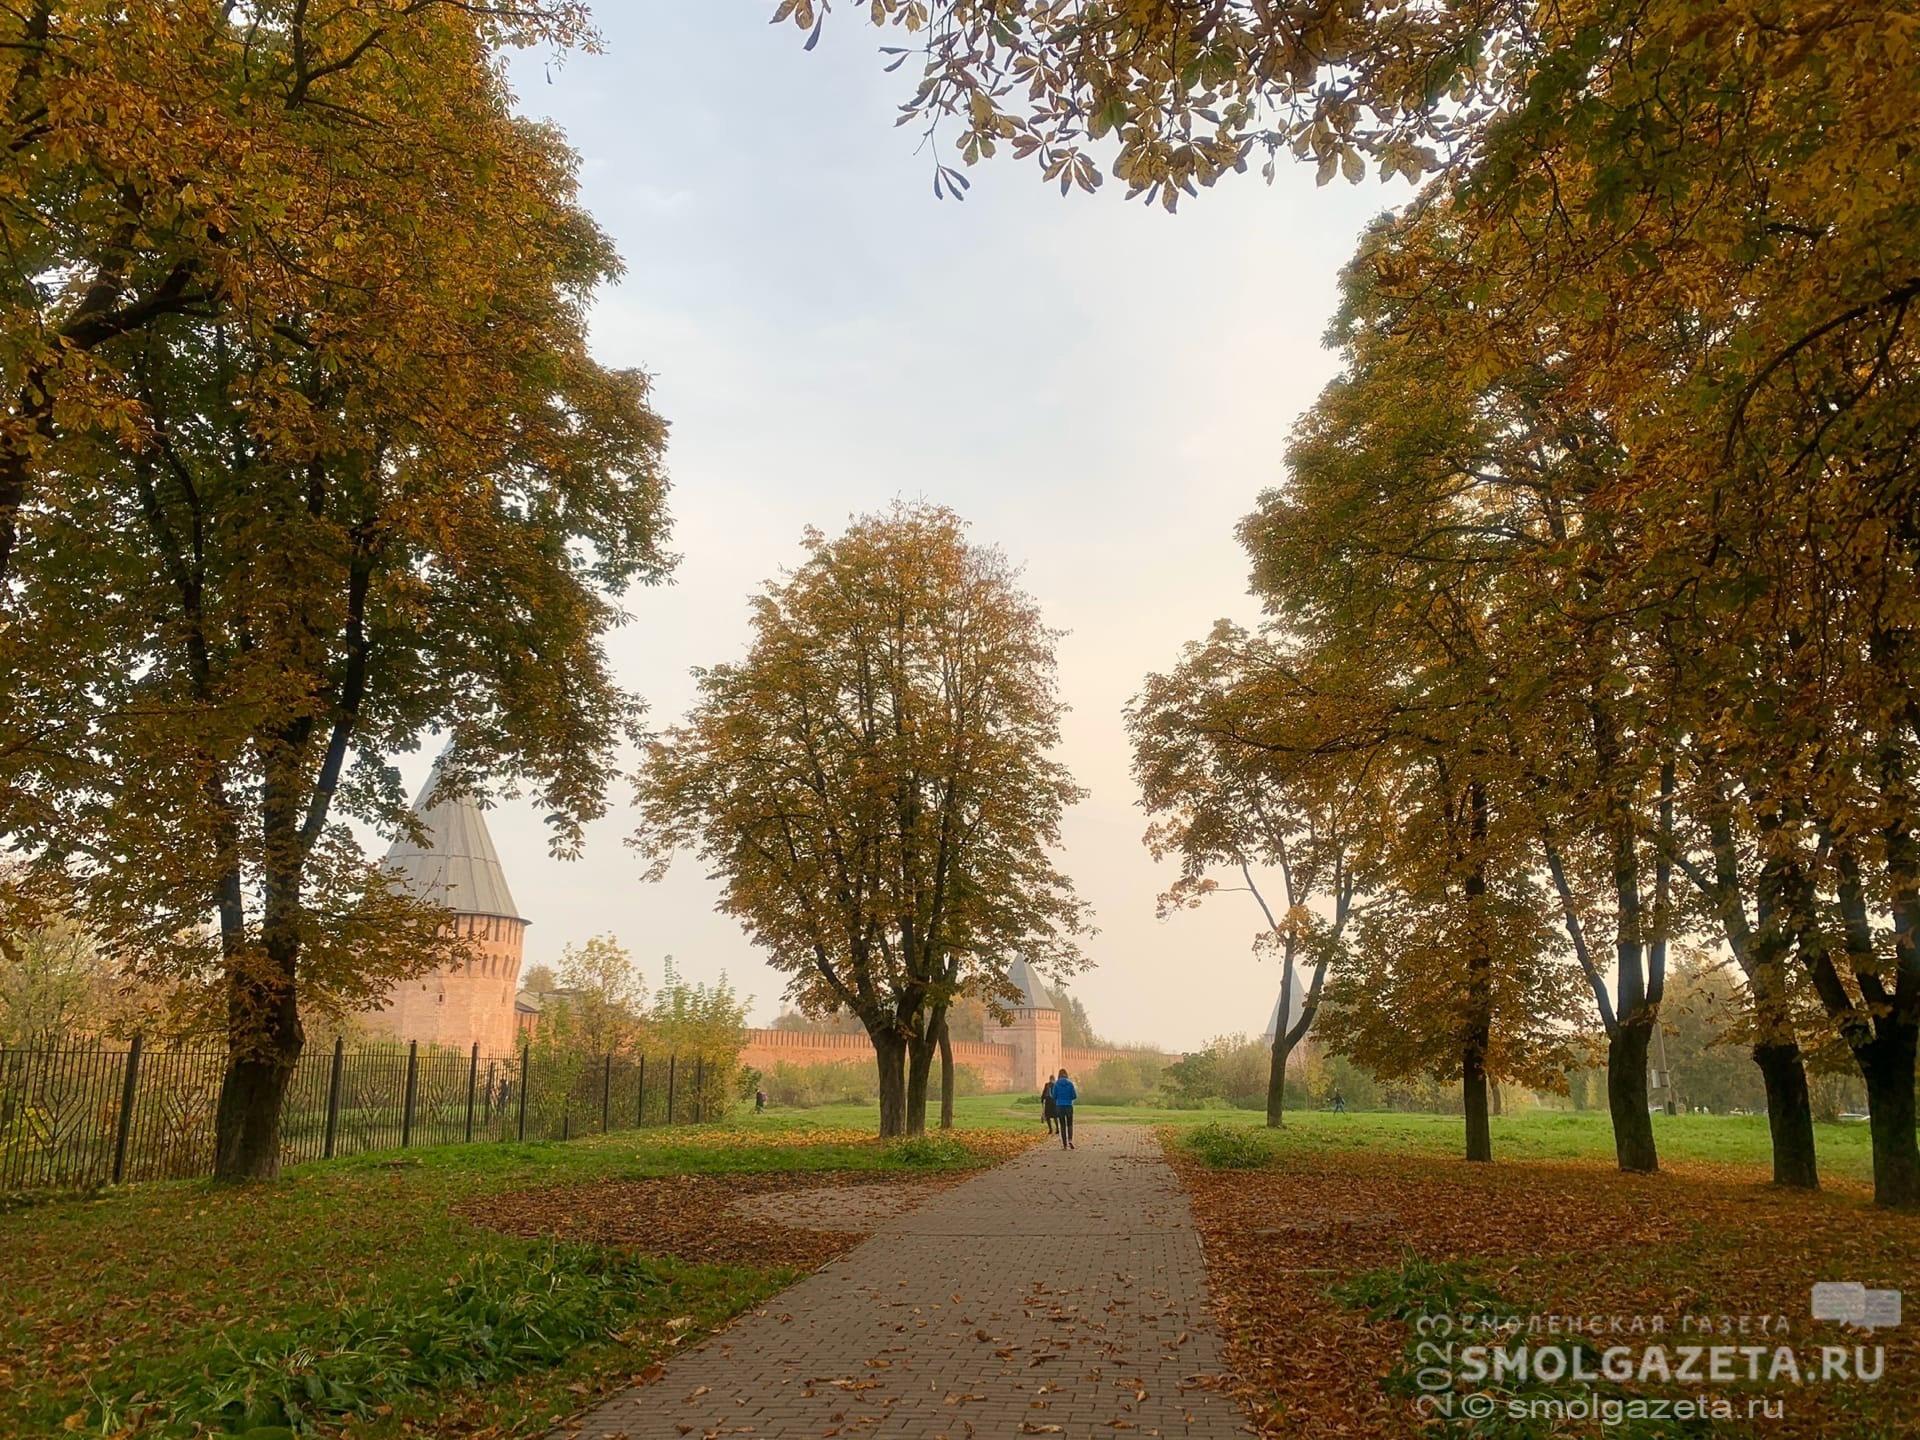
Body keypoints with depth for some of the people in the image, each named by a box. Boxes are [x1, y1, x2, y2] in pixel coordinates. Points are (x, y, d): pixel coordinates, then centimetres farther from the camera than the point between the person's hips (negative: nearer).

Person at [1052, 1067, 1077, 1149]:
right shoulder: (1070, 1083, -4)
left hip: (1060, 1106, 0)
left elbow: (1054, 1096, -2)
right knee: (1070, 1124, 13)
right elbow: (1074, 1096, -3)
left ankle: (1064, 1145, 7)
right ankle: (1070, 1140, -9)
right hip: (1068, 1106, 0)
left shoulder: (1056, 1084, -4)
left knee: (1062, 1126, 10)